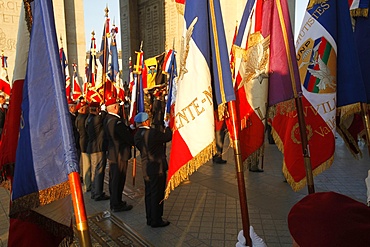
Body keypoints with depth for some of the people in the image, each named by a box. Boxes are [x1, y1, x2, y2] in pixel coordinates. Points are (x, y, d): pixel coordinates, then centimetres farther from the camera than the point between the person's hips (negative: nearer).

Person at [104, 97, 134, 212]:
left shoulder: (107, 119, 6)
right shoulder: (117, 121, -24)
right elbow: (128, 138, -23)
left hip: (112, 154, 10)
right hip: (120, 155, -10)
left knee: (113, 179, 19)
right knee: (118, 180, 3)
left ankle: (114, 202, 33)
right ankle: (117, 205, 16)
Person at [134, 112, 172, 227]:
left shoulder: (137, 135, 3)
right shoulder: (153, 132, -21)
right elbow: (168, 137, -11)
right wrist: (167, 126, 5)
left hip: (146, 169, 8)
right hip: (157, 167, -8)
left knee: (149, 193, 17)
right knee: (157, 194, 4)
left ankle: (150, 218, 29)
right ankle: (156, 220, 15)